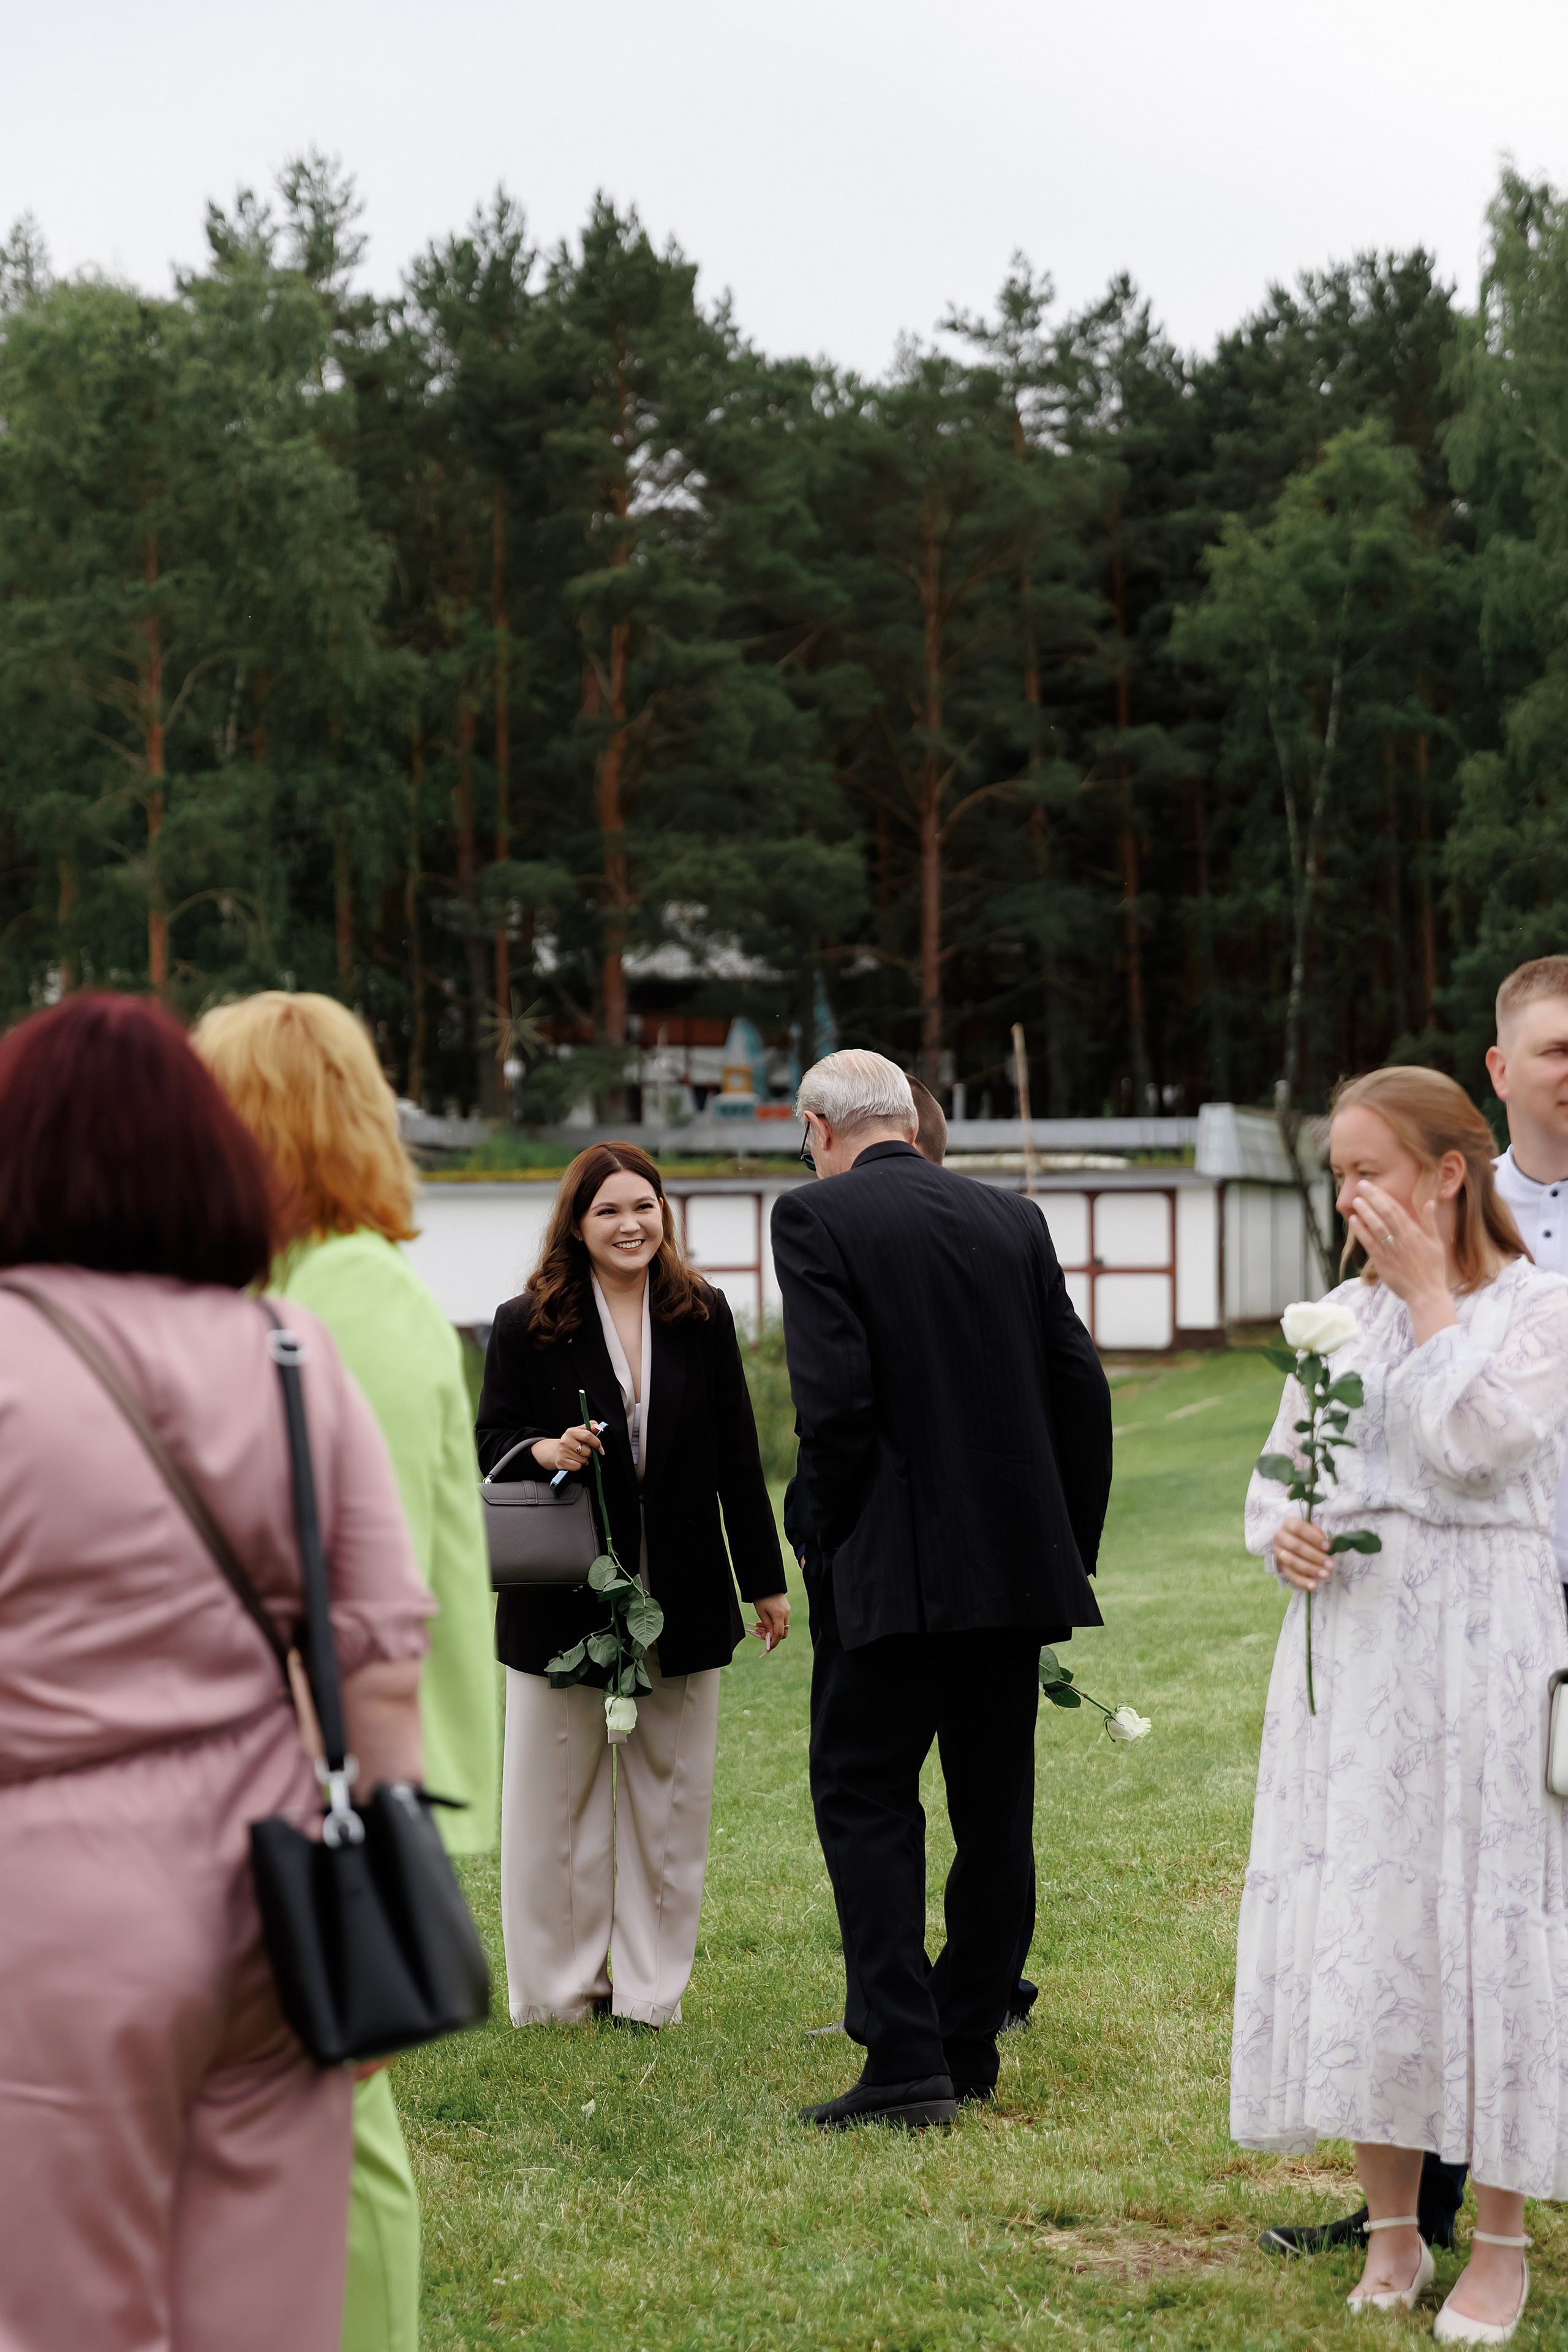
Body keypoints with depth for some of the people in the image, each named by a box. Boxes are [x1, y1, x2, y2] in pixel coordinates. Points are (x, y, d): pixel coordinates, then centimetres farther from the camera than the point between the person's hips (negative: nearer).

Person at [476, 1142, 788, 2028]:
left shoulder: (703, 1316, 5)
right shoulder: (527, 1326, -3)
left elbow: (737, 1454, 8)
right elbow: (491, 1439, 1)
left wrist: (766, 1580, 8)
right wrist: (542, 1451, -22)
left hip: (682, 1597, 2)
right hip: (562, 1600, -2)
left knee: (670, 1792, 8)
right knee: (559, 1798, 5)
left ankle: (653, 1989, 18)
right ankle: (556, 1990, 17)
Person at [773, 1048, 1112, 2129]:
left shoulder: (817, 1216, -5)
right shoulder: (1014, 1218, 10)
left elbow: (836, 1398, -16)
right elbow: (1082, 1385, 7)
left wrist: (825, 1539, -3)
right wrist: (1072, 1543, 14)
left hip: (895, 1571, -5)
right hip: (1020, 1561, 5)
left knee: (866, 1799, 2)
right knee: (997, 1810, 12)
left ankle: (907, 2062, -4)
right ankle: (971, 2052, 19)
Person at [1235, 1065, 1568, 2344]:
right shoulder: (1343, 1315, 12)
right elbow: (1279, 1475, 16)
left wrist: (1432, 1292, -12)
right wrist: (1284, 1533, -5)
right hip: (1348, 1649, 5)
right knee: (1350, 1920, 5)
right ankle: (1393, 2230, 18)